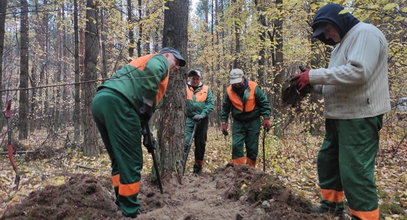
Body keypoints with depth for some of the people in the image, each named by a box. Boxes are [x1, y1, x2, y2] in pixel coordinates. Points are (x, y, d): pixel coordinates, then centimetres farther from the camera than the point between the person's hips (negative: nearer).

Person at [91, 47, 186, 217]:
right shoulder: (160, 59, 14)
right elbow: (152, 70, -13)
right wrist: (148, 104, -8)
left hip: (99, 100, 9)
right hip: (117, 102, -9)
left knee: (119, 161, 17)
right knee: (131, 162, -3)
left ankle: (122, 207, 22)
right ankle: (130, 213, 3)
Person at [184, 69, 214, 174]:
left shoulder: (206, 89, 4)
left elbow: (210, 104, -2)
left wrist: (203, 114, -14)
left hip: (202, 119, 2)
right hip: (188, 118, -2)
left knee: (200, 143, 11)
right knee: (185, 141, -13)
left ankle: (198, 165, 27)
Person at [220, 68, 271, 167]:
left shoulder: (254, 87, -12)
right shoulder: (229, 91, -6)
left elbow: (264, 103, -4)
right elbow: (225, 108, 7)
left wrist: (266, 118, -9)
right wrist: (223, 122, 3)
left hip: (253, 122, -1)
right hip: (238, 122, 1)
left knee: (252, 148, 4)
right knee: (236, 146, -10)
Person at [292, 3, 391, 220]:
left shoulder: (365, 33, -9)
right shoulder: (341, 44, 21)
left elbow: (357, 72, -25)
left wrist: (314, 75, -21)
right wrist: (312, 82, 3)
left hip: (359, 117, -10)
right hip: (338, 117, 10)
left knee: (355, 171, -8)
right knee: (327, 160, 16)